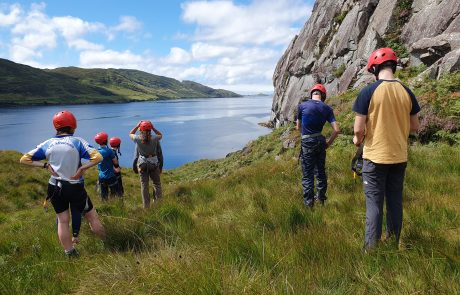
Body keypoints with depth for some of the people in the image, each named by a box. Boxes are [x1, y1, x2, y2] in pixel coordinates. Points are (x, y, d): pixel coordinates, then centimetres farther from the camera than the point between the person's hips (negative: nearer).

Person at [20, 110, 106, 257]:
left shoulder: (47, 144, 1)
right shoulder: (77, 141, -10)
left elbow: (24, 159, 5)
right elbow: (98, 157, -23)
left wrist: (45, 165, -1)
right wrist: (82, 168, -16)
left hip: (55, 188, 4)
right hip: (75, 188, -4)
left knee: (62, 220, 15)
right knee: (92, 217, 10)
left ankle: (70, 254, 23)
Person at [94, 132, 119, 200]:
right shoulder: (109, 151, -16)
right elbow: (116, 162, -12)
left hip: (101, 176, 6)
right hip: (110, 176, -5)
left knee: (104, 196, 12)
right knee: (114, 194, 6)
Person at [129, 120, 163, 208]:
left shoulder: (138, 139, -12)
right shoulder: (154, 138, -13)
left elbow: (130, 134, 10)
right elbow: (160, 135, 10)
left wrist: (137, 126, 5)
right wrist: (153, 128, 0)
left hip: (142, 164, 1)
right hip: (153, 163, 0)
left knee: (144, 185, 9)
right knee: (157, 183, 14)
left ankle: (146, 206, 15)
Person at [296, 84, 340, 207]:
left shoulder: (302, 105, -5)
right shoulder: (327, 109, 1)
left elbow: (298, 127, 7)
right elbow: (336, 130, -4)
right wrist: (328, 143, 9)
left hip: (307, 142, -3)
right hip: (320, 141, 4)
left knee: (308, 175, 3)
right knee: (321, 171, 18)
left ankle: (309, 203, 8)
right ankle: (321, 198, 32)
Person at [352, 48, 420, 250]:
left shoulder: (368, 91, -13)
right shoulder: (406, 92, 1)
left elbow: (358, 129, -15)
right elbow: (414, 127, 8)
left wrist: (357, 140, 6)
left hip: (375, 156, -4)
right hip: (400, 157, 5)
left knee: (374, 203, 4)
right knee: (395, 201, 16)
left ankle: (371, 248, 13)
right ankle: (394, 243, 30)